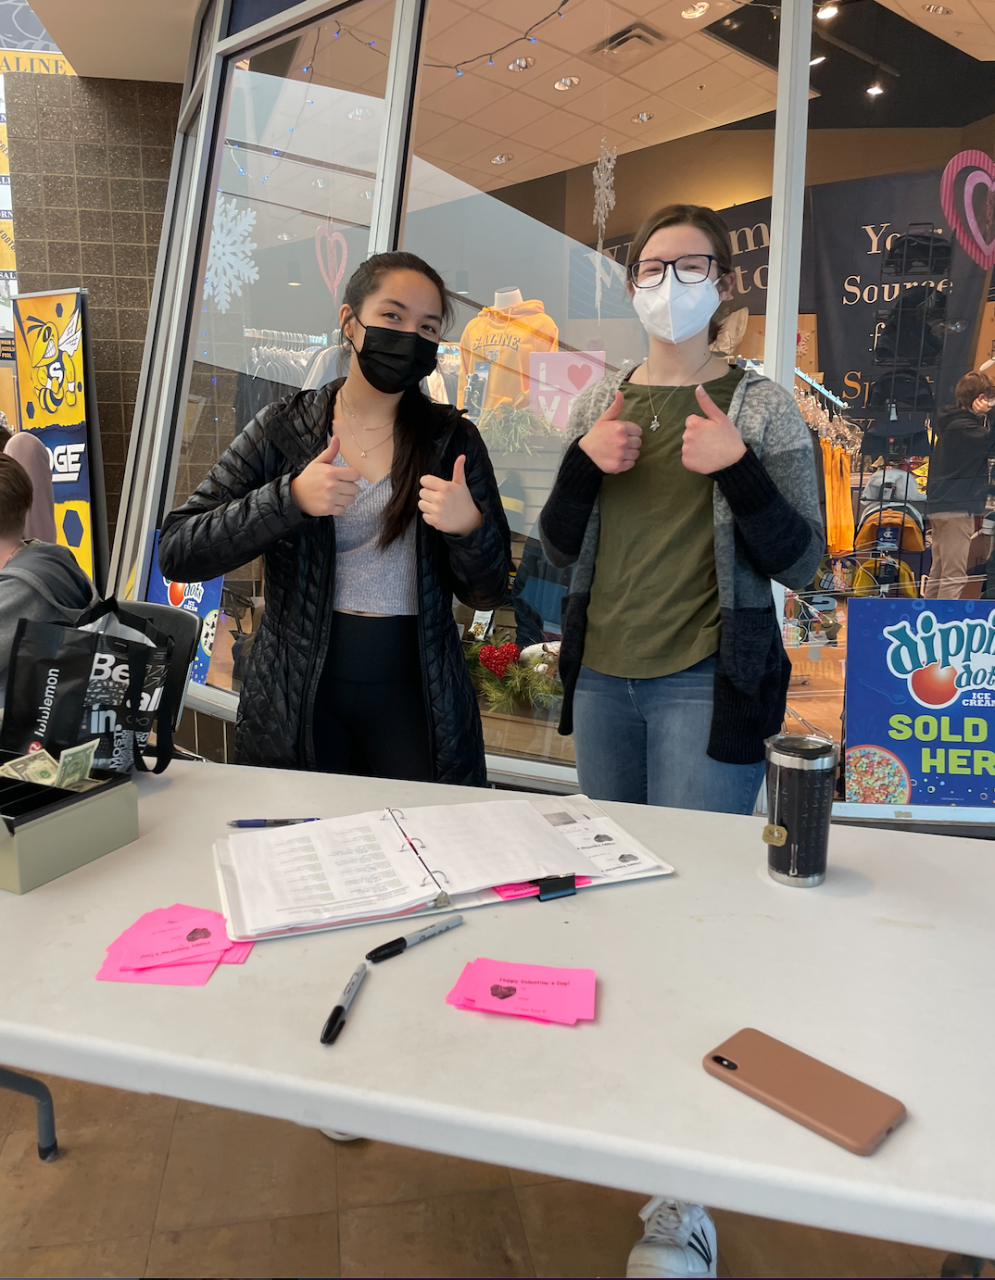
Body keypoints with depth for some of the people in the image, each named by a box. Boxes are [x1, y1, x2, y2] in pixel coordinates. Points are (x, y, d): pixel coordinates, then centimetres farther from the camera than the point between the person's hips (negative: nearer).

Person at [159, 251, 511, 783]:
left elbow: (487, 593, 2)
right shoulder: (283, 428, -1)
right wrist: (290, 498, -20)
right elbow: (176, 553, -7)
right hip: (297, 697, 0)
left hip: (413, 695, 1)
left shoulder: (452, 438, 1)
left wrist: (470, 527, -18)